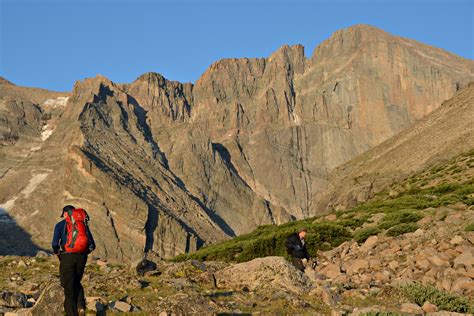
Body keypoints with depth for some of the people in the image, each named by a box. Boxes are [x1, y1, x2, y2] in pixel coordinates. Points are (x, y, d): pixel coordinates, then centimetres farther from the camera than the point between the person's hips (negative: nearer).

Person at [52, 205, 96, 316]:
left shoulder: (60, 225, 4)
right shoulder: (84, 224, 14)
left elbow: (55, 243, -9)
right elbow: (92, 245, 7)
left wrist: (57, 252, 10)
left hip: (67, 257, -4)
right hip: (82, 257, 4)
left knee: (69, 287, 7)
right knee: (76, 283, 24)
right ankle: (81, 306, 4)